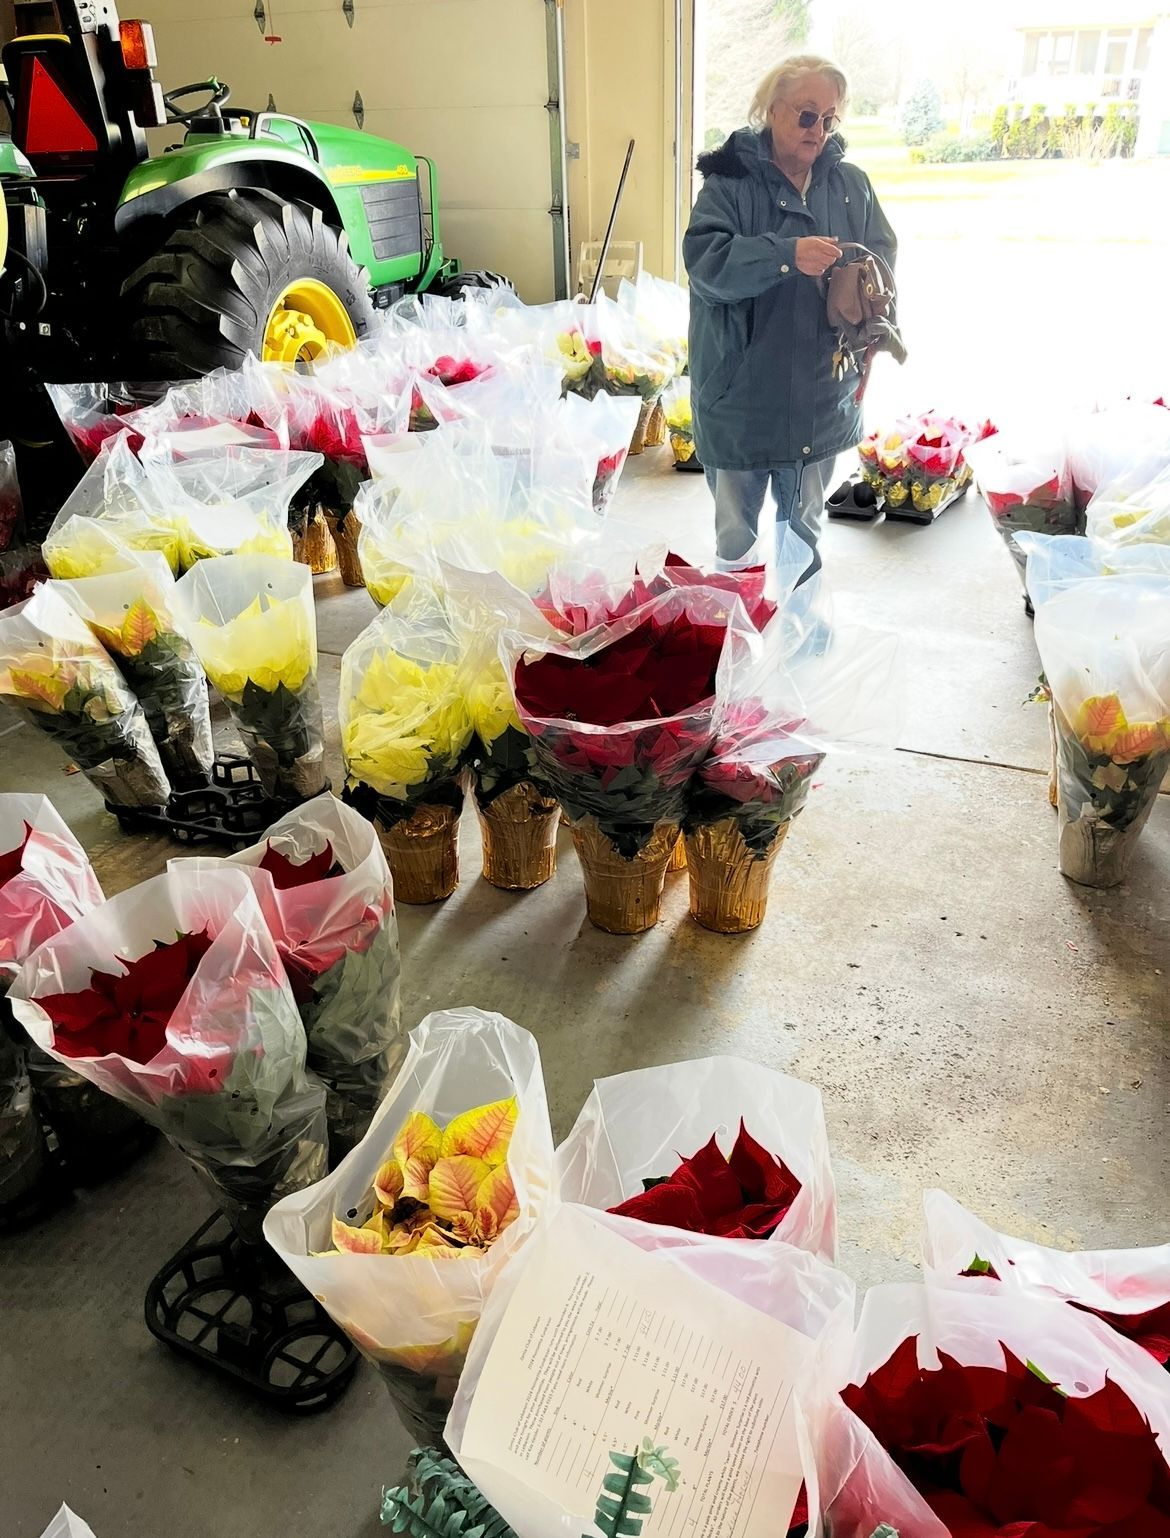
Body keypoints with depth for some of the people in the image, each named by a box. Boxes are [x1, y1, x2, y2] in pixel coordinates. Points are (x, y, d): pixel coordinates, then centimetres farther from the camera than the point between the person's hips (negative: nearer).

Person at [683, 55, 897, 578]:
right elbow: (704, 258, -20)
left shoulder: (850, 183, 8)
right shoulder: (731, 179, -6)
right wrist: (786, 256, -32)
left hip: (821, 395, 4)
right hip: (743, 393, -4)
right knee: (735, 532, 7)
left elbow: (883, 252, 9)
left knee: (805, 525, 17)